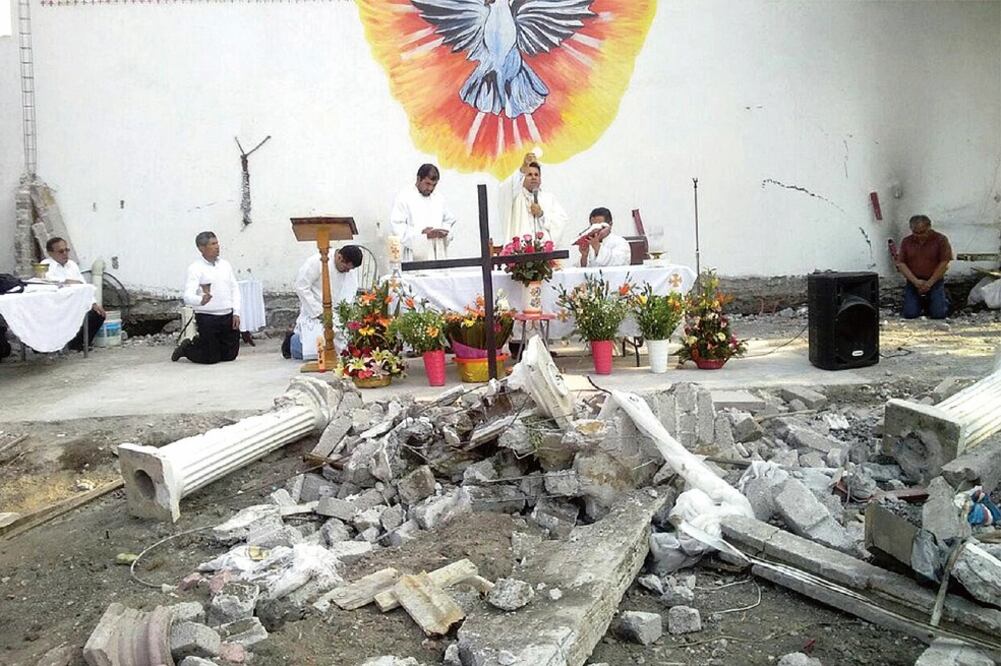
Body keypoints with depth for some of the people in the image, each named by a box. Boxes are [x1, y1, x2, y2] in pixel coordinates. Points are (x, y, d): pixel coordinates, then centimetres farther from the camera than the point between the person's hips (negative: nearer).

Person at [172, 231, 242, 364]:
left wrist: (236, 313, 1)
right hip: (207, 318, -5)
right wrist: (201, 300, -41)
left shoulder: (225, 265, 9)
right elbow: (188, 296, -19)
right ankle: (187, 348, 30)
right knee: (211, 358, 0)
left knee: (231, 355, 11)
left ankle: (199, 342, 36)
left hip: (228, 317, 5)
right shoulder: (195, 269, -8)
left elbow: (235, 289, 12)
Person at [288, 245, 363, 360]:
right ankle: (292, 340, 14)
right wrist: (319, 313, -16)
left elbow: (349, 297, 2)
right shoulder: (316, 262, -16)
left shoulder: (351, 271, 0)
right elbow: (301, 288, -14)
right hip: (313, 313, -6)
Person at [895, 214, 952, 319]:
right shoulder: (906, 242, 4)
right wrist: (915, 281, -14)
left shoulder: (941, 240, -3)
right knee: (910, 314, -12)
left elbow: (944, 263, -7)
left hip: (935, 282, -2)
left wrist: (929, 283, -13)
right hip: (913, 282, 2)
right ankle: (921, 303, 22)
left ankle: (944, 301, 21)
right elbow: (901, 263, -1)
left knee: (939, 314, -14)